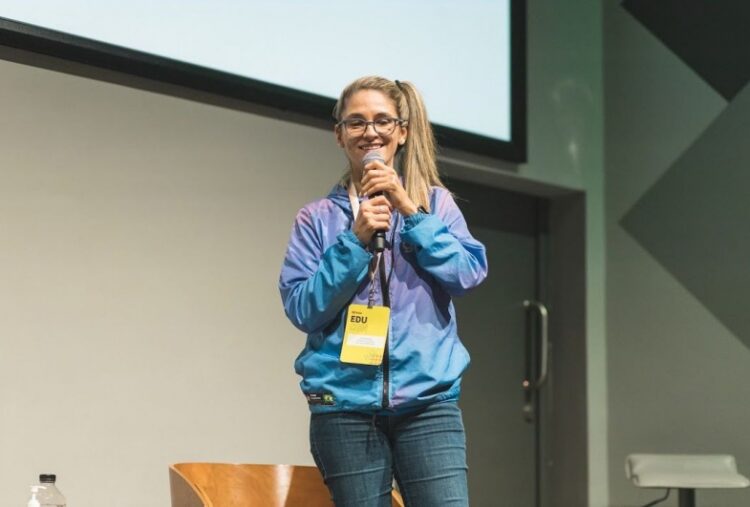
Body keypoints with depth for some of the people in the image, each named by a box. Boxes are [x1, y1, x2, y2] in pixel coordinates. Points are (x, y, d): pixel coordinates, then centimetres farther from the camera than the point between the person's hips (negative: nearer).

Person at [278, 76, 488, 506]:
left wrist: (409, 210, -8)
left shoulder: (434, 202, 11)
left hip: (427, 397, 0)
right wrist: (356, 240, -10)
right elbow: (301, 308, -1)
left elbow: (467, 273, -3)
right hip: (345, 401, 0)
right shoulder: (318, 219, 8)